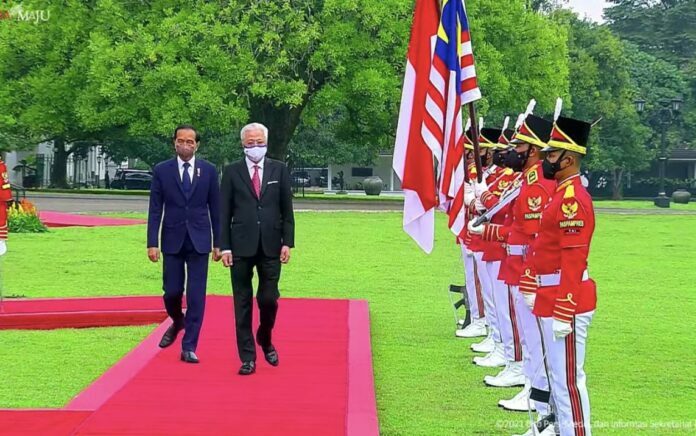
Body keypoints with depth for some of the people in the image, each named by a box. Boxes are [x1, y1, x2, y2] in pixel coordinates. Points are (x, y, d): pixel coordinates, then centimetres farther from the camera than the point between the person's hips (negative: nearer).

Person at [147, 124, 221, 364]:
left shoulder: (209, 170, 3)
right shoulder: (162, 170, 1)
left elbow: (215, 208, 5)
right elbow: (155, 209, 0)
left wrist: (218, 243, 3)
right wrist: (152, 242, -6)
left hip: (199, 241, 0)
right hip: (172, 240, 0)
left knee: (196, 296, -3)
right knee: (172, 292, 2)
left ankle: (189, 347, 4)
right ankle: (177, 322, 36)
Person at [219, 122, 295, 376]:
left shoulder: (279, 170, 6)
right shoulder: (232, 172, 3)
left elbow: (287, 210, 7)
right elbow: (224, 212, 2)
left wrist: (287, 242, -1)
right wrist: (224, 247, -5)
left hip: (270, 247, 1)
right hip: (241, 247, -1)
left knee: (269, 299, 1)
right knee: (243, 303, 2)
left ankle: (265, 340, 30)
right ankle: (248, 357, 9)